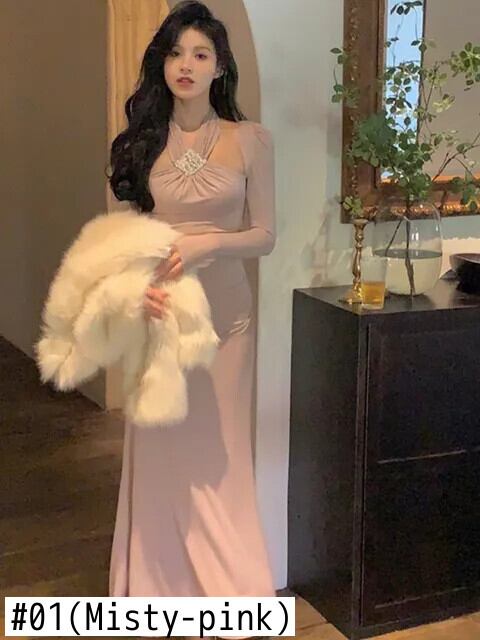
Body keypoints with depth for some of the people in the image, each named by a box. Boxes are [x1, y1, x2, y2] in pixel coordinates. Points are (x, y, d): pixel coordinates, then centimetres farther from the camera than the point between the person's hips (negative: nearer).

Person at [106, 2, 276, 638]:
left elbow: (264, 235, 0)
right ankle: (159, 586, 23)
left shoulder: (250, 139, 0)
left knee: (216, 454, 5)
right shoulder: (143, 140, 5)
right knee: (159, 451, 7)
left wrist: (205, 243, -18)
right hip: (157, 311, 2)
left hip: (223, 312, -1)